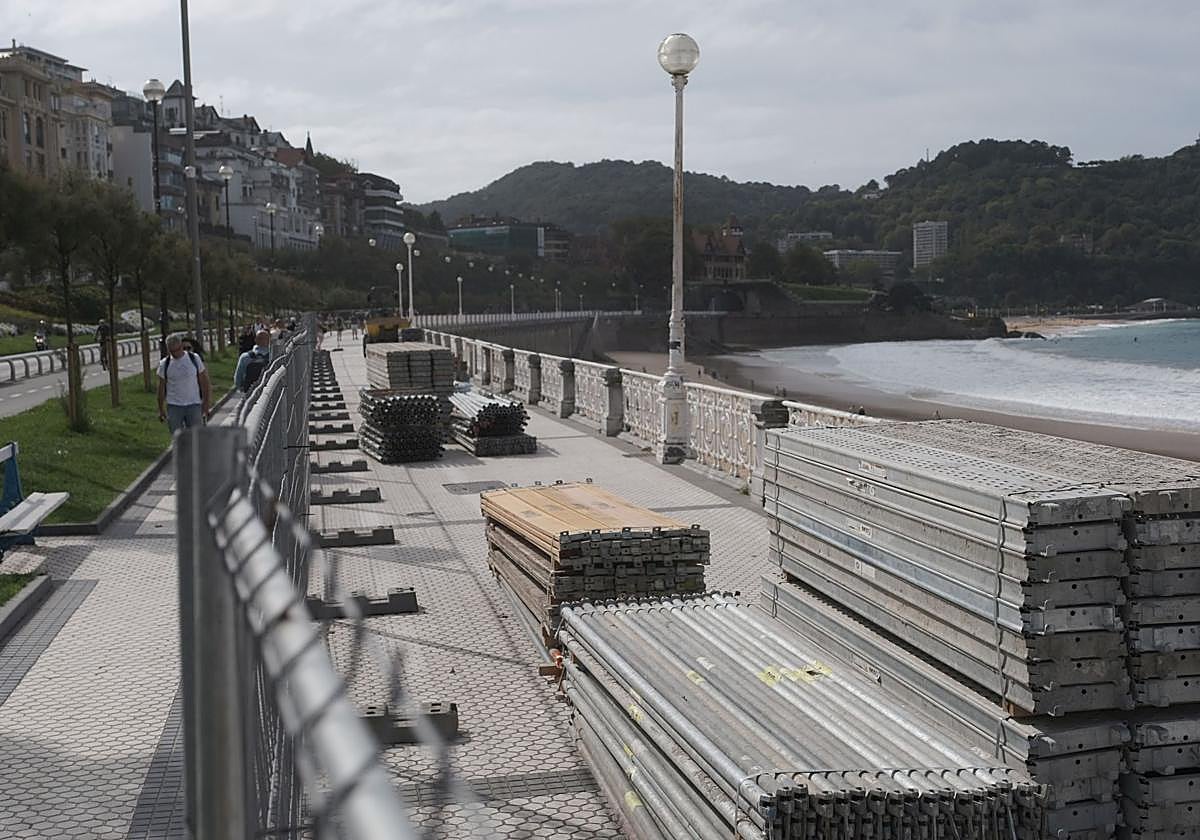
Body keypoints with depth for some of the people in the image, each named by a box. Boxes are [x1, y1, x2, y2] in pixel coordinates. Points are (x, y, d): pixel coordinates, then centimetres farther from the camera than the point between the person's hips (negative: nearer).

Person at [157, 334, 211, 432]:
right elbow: (161, 387, 7)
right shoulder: (164, 364, 0)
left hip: (194, 405, 0)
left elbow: (203, 383, 3)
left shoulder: (195, 359, -1)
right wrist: (161, 409, 6)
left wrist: (206, 404, 0)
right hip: (174, 406, 0)